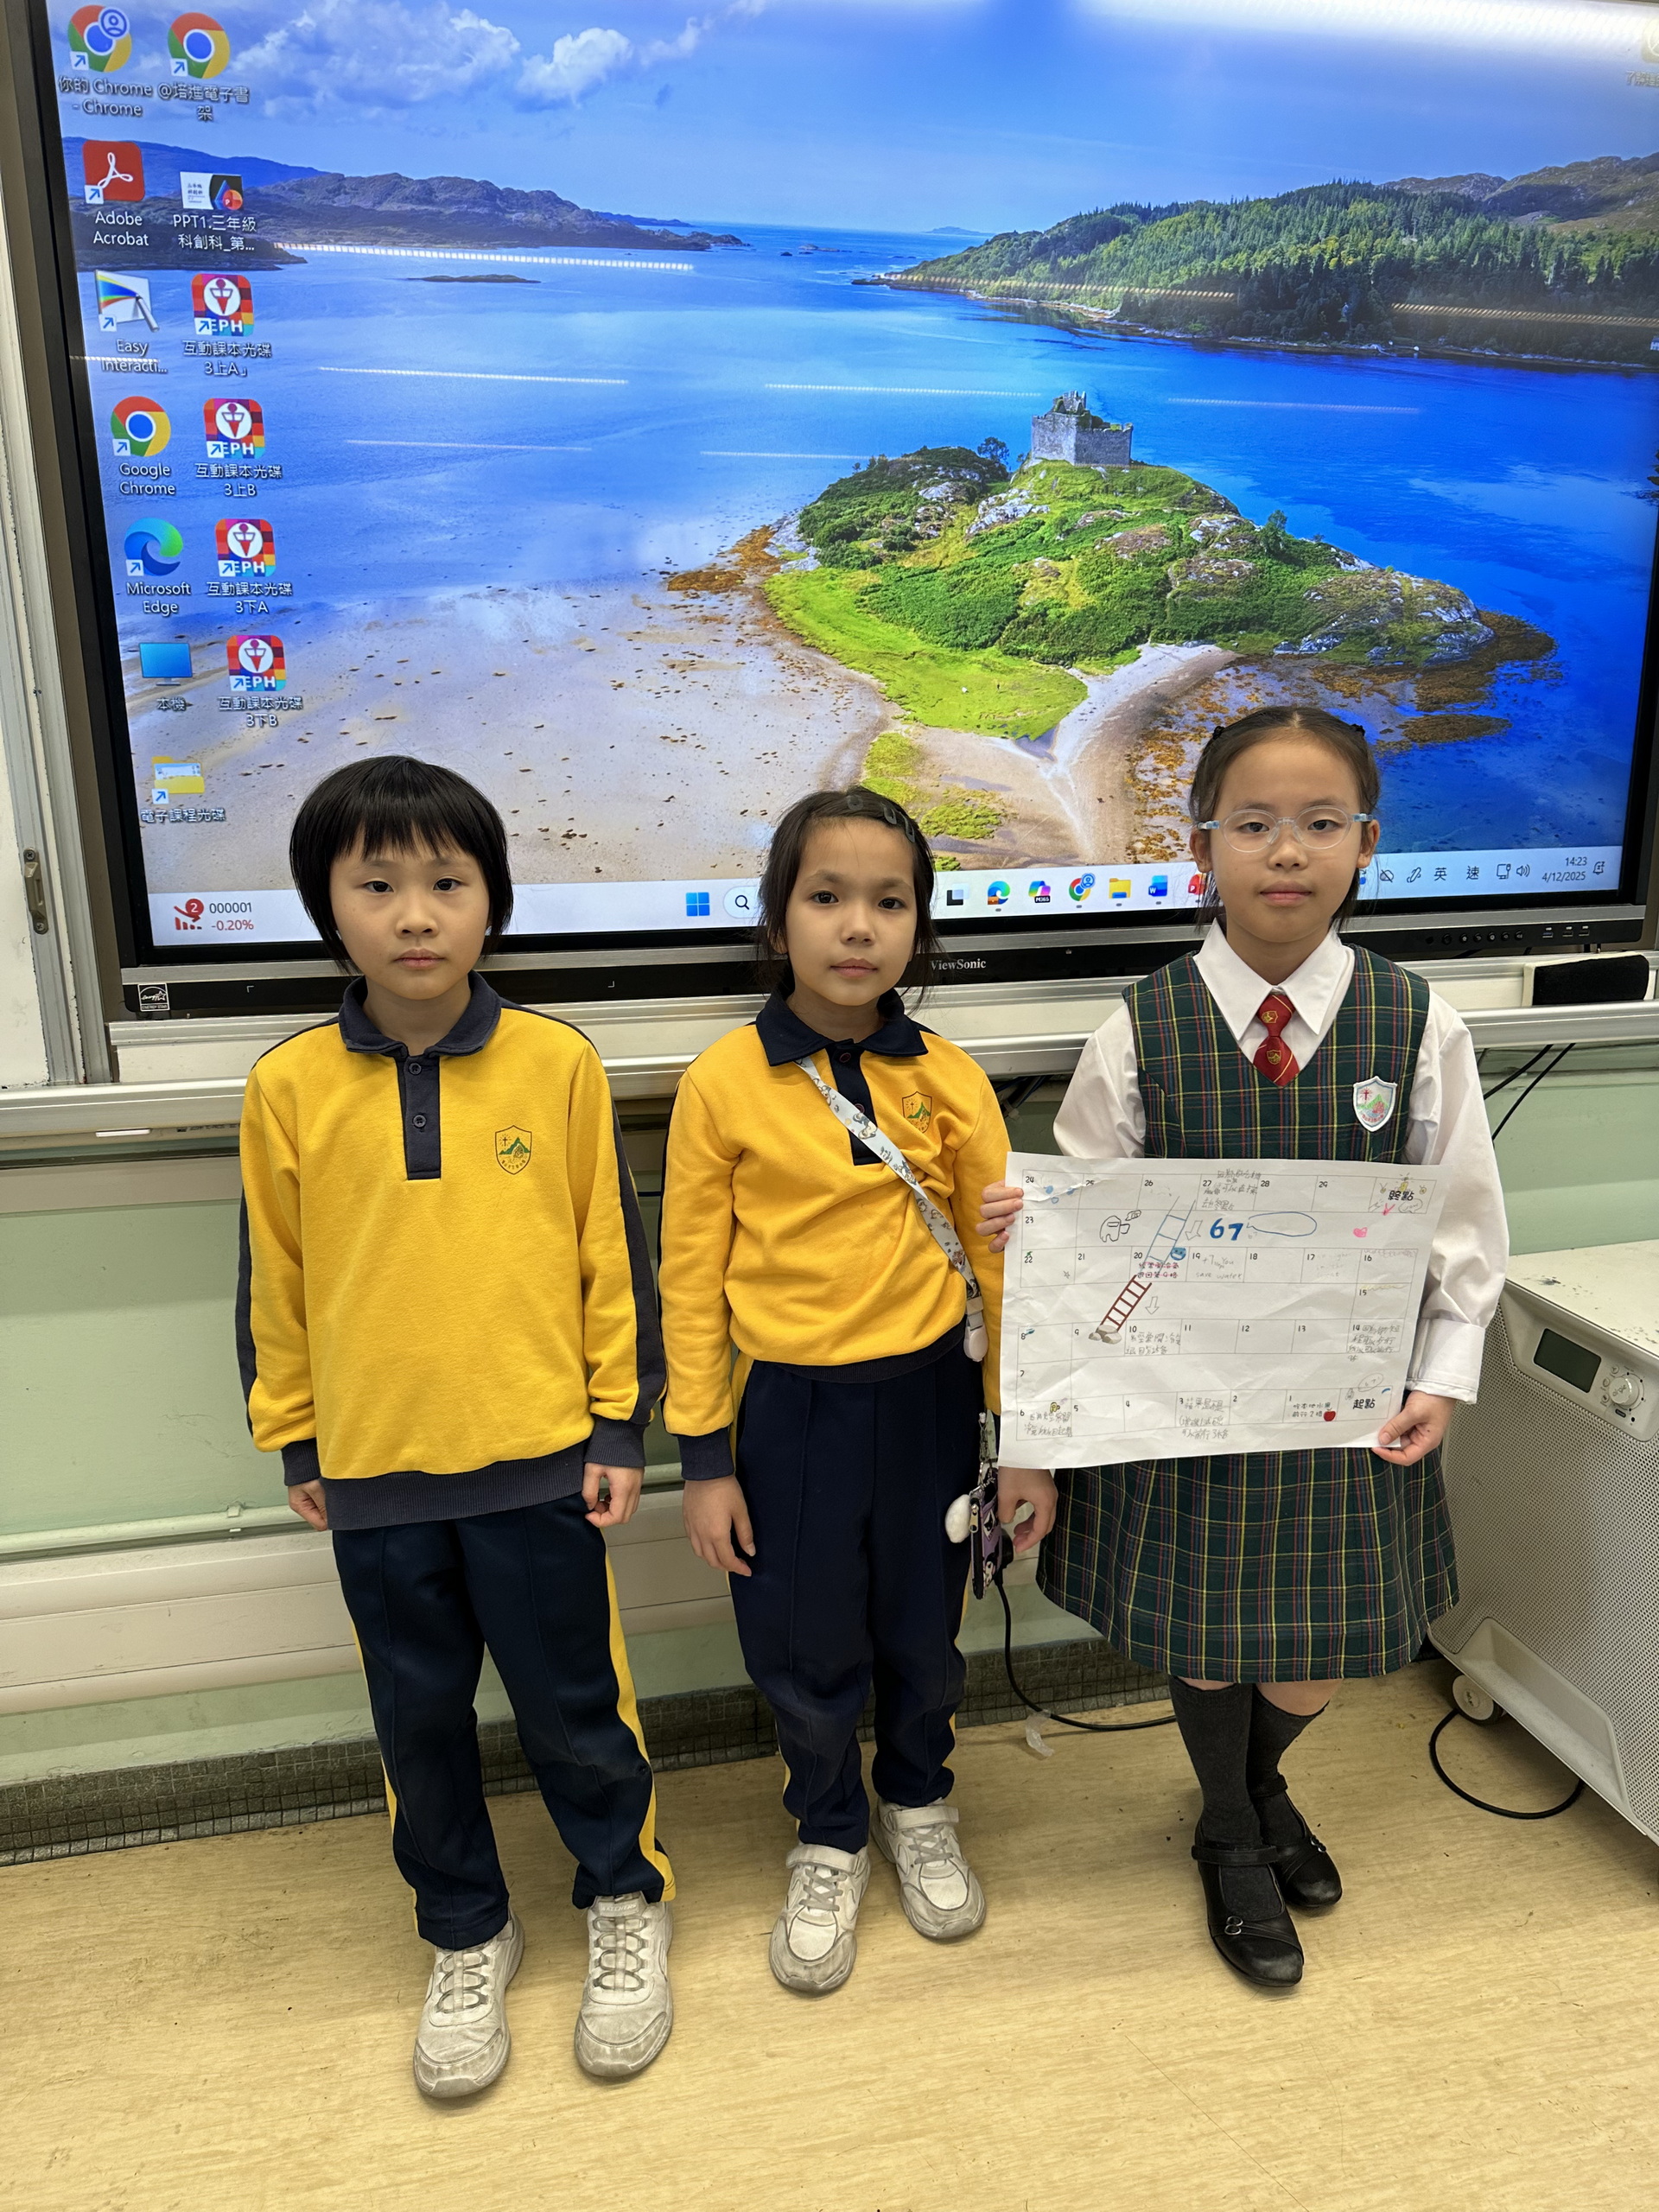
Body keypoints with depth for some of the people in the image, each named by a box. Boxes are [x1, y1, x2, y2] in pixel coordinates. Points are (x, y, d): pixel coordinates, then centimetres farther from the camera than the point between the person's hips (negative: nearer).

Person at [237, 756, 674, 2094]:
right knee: (420, 1723, 17)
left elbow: (614, 1252, -1)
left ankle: (626, 1902, 39)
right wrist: (294, 1443, 11)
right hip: (375, 1477, 2)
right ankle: (466, 1937, 41)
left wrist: (623, 1424, -1)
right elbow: (274, 1282, 7)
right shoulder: (289, 1089, -3)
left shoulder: (559, 1065, -7)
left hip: (538, 1460, -2)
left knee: (574, 1707, 12)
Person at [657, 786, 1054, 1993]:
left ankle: (919, 1807, 48)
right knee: (805, 1644, 13)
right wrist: (704, 1455, -3)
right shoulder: (723, 1083, -9)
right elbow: (692, 1279, -4)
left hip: (926, 1393, 2)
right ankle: (829, 1843, 41)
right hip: (789, 1402, -1)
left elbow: (1003, 1262, 1)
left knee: (924, 1630, 18)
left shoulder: (951, 1081, -5)